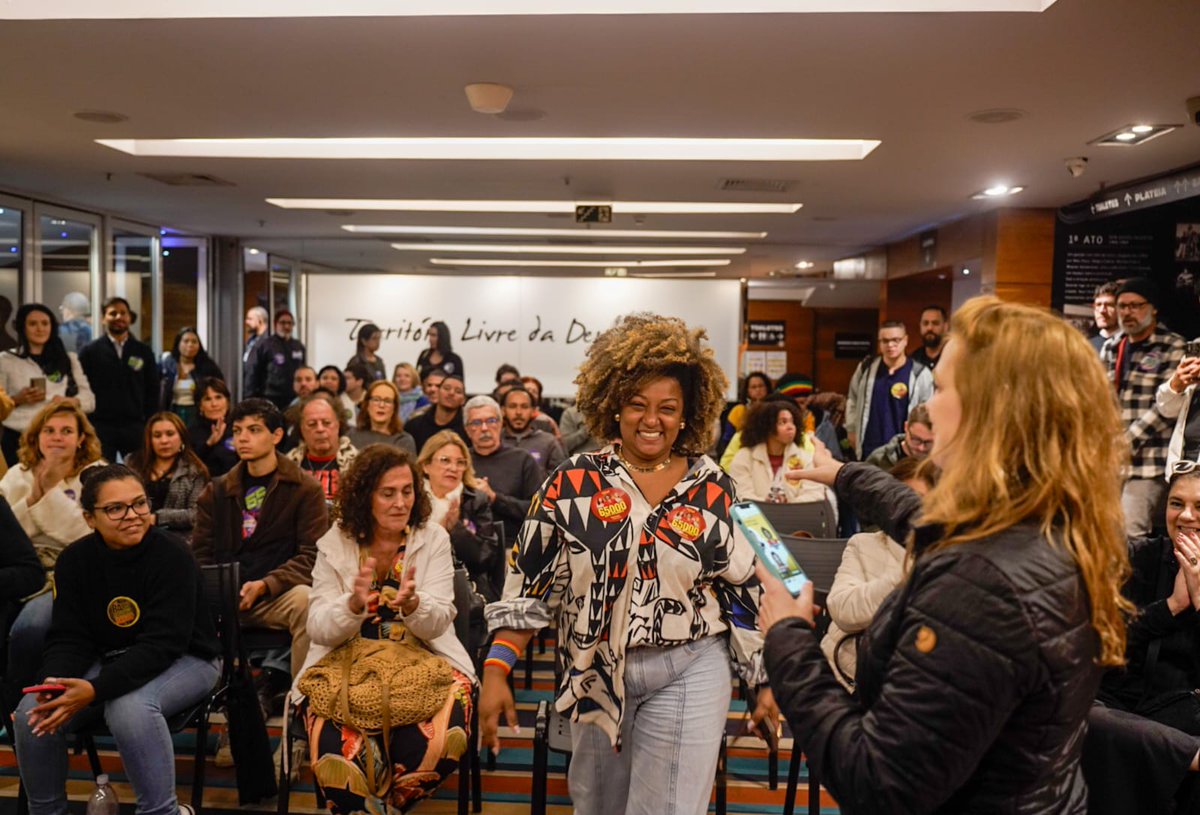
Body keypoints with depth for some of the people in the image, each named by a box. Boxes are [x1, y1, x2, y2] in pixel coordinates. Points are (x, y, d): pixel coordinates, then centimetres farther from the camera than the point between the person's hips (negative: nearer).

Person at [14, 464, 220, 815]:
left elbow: (162, 644, -26)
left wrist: (95, 689, -37)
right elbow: (69, 638, -5)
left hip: (183, 660, -5)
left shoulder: (172, 555, -22)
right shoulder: (75, 559, -5)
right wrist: (54, 681, -27)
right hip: (108, 658, 5)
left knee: (129, 707, -34)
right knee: (33, 711, -15)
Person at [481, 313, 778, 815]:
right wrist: (496, 670, -9)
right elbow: (529, 582, -4)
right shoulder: (573, 482, -6)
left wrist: (764, 680, 5)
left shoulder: (713, 489, -2)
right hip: (596, 674, 1)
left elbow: (743, 592, 4)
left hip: (689, 673, -1)